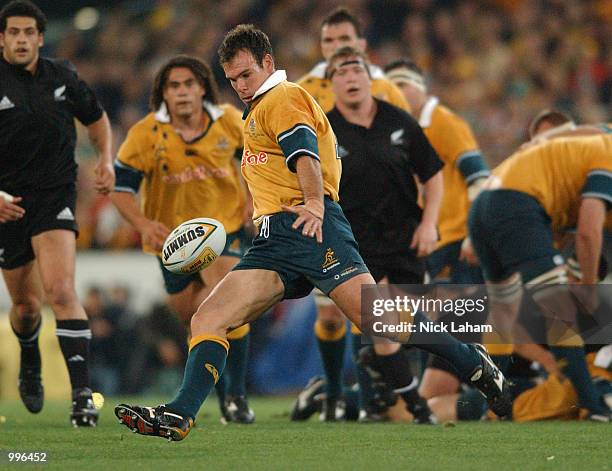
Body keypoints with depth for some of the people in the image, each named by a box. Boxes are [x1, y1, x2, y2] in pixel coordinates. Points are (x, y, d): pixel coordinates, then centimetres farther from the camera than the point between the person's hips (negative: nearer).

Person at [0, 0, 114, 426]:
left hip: (55, 199, 0)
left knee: (60, 291, -20)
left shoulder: (62, 77, 2)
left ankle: (83, 394, -23)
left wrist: (106, 160, 3)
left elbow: (97, 118, 20)